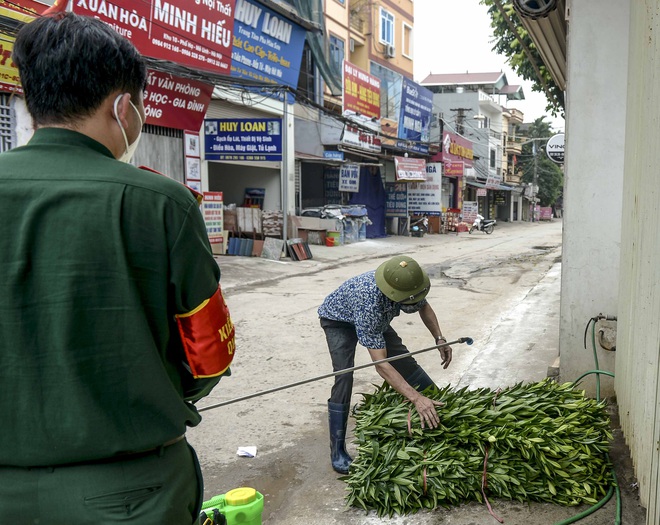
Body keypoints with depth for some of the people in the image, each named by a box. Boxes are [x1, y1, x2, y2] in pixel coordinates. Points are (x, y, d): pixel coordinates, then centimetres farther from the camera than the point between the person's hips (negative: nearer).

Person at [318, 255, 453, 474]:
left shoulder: (406, 283, -30)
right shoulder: (369, 303, -47)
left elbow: (424, 306, -3)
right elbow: (381, 364, -47)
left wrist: (439, 337, -16)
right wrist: (416, 398, -52)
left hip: (378, 317, 6)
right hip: (338, 319, -6)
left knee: (404, 359, 5)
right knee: (344, 376, -22)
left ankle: (438, 405, 26)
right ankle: (337, 451, -13)